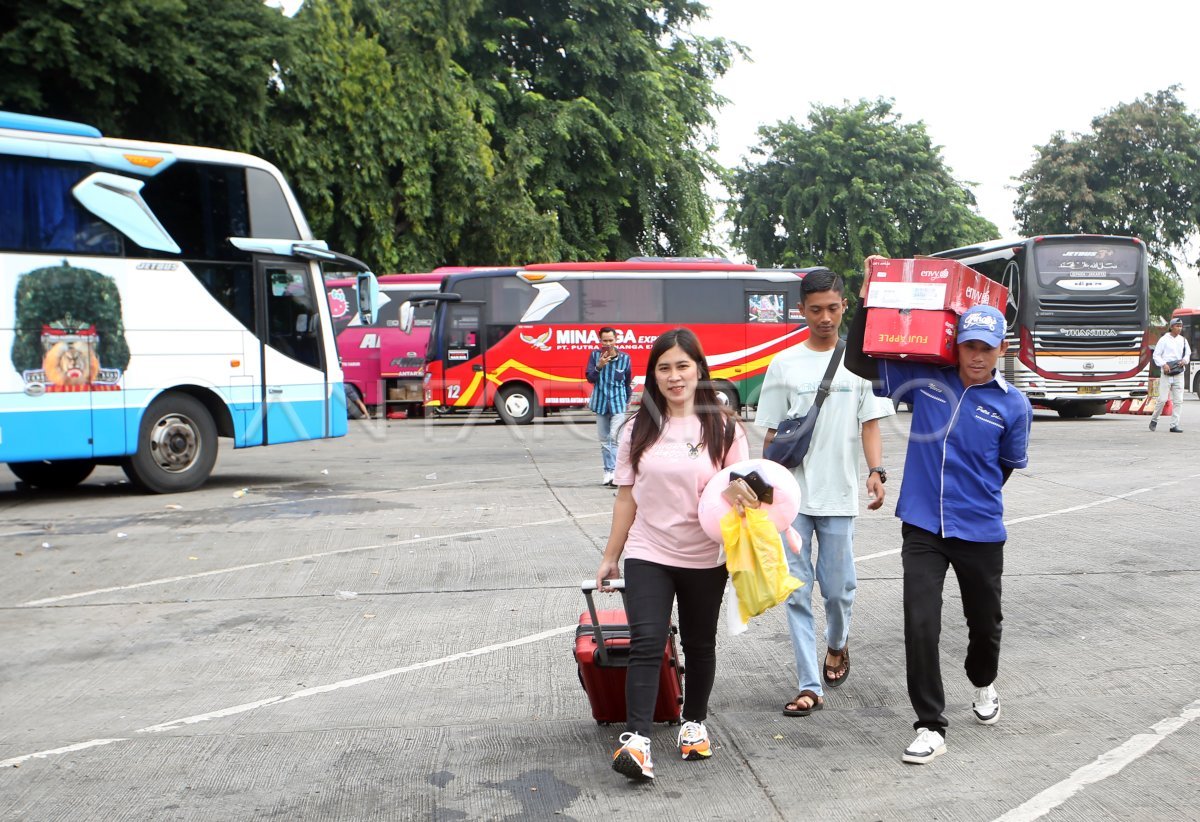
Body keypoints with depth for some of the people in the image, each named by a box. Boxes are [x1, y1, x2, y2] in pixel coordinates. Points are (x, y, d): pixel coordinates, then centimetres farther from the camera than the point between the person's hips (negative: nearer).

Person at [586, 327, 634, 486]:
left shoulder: (625, 358, -4)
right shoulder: (595, 355, -2)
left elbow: (628, 381, 8)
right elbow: (590, 378, -4)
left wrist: (627, 400, 10)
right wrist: (599, 366, -20)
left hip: (618, 403, -2)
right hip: (600, 403, 2)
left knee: (615, 437, -15)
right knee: (604, 440, 9)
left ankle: (615, 472, -18)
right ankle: (608, 471, 18)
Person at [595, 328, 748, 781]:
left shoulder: (723, 427, -3)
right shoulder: (638, 430, 2)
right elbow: (626, 497, 6)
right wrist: (610, 556, 8)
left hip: (705, 560, 0)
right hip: (647, 556, 0)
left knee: (699, 645, 14)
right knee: (646, 643, -12)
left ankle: (694, 723, 32)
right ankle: (636, 739, -16)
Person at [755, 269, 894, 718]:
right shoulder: (785, 364, 4)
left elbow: (870, 424, 4)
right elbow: (772, 435, 6)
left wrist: (876, 471, -11)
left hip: (838, 496, 0)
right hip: (791, 497, 0)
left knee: (838, 587, 6)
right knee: (797, 593, 1)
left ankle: (838, 644, 39)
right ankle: (809, 687, 10)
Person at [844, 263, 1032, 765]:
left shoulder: (1013, 406, -5)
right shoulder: (923, 379, -3)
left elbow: (1008, 465, 8)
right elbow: (859, 362, -1)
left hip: (980, 531, 0)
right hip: (922, 528, 0)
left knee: (985, 622, 17)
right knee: (920, 625, -8)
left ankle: (983, 685, 50)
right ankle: (930, 727, 5)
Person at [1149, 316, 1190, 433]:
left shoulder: (1183, 340, 11)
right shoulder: (1164, 339, -2)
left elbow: (1188, 353, 18)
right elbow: (1156, 355, -3)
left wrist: (1184, 360, -4)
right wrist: (1164, 364, -19)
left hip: (1179, 374, 4)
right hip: (1166, 373, -4)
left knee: (1178, 400, 0)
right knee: (1163, 399, -7)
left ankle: (1174, 425, 4)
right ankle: (1154, 420, 15)